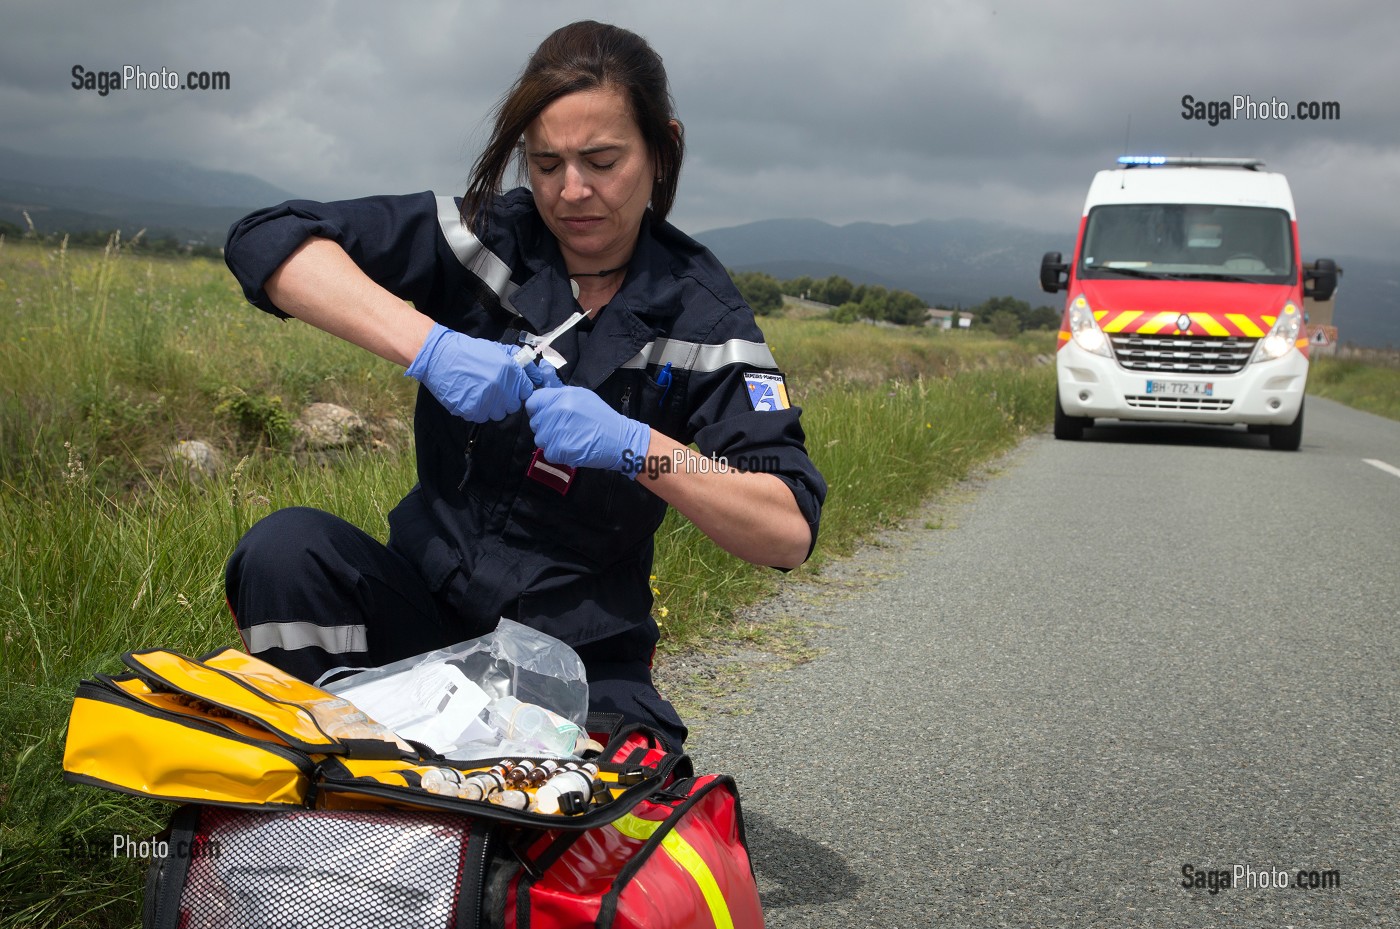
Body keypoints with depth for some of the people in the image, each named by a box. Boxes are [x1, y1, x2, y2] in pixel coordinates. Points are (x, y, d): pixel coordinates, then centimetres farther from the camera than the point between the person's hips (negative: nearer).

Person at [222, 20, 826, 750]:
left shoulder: (699, 312, -5)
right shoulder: (482, 238, -4)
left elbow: (790, 531, -14)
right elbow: (267, 243, -16)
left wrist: (633, 444, -29)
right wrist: (430, 345, -29)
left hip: (582, 655, -1)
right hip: (428, 597, 2)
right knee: (288, 547, -27)